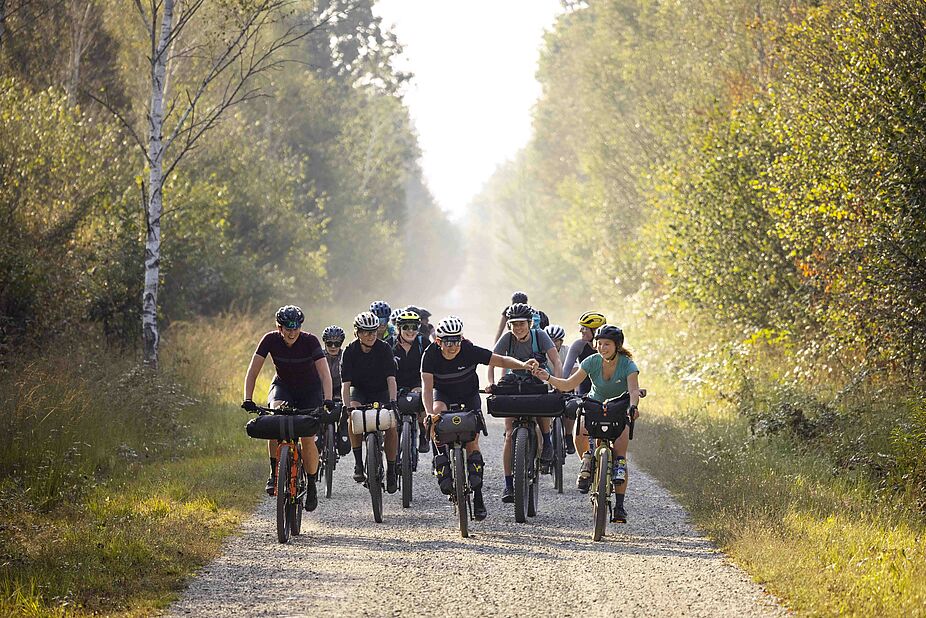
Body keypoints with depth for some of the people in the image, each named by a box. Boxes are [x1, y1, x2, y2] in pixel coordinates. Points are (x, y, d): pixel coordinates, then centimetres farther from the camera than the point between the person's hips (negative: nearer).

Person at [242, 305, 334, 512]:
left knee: (308, 439, -14)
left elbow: (325, 373, -30)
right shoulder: (271, 340, -19)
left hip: (310, 390, -1)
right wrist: (248, 399, -32)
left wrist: (328, 400, -45)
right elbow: (253, 371, -19)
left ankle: (311, 487, 6)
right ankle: (274, 472, -22)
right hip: (283, 386, 1)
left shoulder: (310, 341, -23)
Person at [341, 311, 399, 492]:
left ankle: (391, 471, -8)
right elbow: (345, 383, -23)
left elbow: (391, 378, -25)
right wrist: (346, 406, -39)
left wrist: (393, 401, -41)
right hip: (359, 390, 0)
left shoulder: (384, 348, -18)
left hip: (381, 391, 0)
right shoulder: (350, 351, -17)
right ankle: (358, 463, -22)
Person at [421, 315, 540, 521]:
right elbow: (427, 386, -33)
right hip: (443, 394, 0)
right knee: (439, 412, -34)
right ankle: (443, 469, -24)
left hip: (469, 395, 0)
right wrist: (430, 413, -48)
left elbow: (500, 360, -26)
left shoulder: (470, 351, -26)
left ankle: (477, 496, -1)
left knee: (471, 441, -10)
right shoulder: (431, 355, -26)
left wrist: (522, 365, -44)